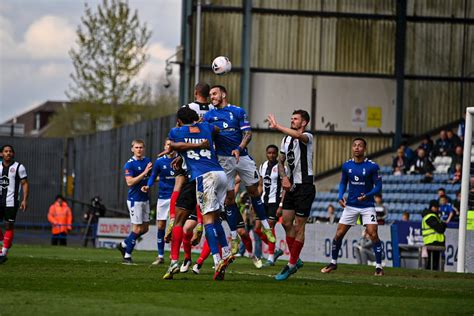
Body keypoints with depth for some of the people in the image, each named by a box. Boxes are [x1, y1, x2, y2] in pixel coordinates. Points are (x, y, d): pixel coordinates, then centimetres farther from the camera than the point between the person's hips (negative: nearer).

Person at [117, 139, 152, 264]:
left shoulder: (147, 161, 9)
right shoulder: (129, 164, -11)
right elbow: (130, 182, -20)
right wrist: (144, 173, -24)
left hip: (145, 199, 7)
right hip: (134, 199, -7)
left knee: (145, 228, 10)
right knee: (137, 228, -7)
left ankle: (124, 245, 25)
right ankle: (127, 255, 3)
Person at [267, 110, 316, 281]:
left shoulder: (308, 137, -9)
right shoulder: (286, 139, 12)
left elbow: (298, 135, -34)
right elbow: (281, 161, 21)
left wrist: (277, 126, -35)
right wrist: (284, 177, 3)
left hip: (305, 187, -7)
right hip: (291, 186, 7)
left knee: (299, 227, -3)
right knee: (286, 223, 7)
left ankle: (292, 264, 3)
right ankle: (296, 260, 20)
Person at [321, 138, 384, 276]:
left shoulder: (372, 166, -10)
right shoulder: (346, 165, 2)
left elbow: (378, 186, -8)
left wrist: (368, 195, -26)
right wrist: (340, 196, -4)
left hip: (367, 206, -4)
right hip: (350, 205, 4)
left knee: (373, 234, -16)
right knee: (339, 234, 2)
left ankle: (379, 266, -6)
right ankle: (333, 262, 19)